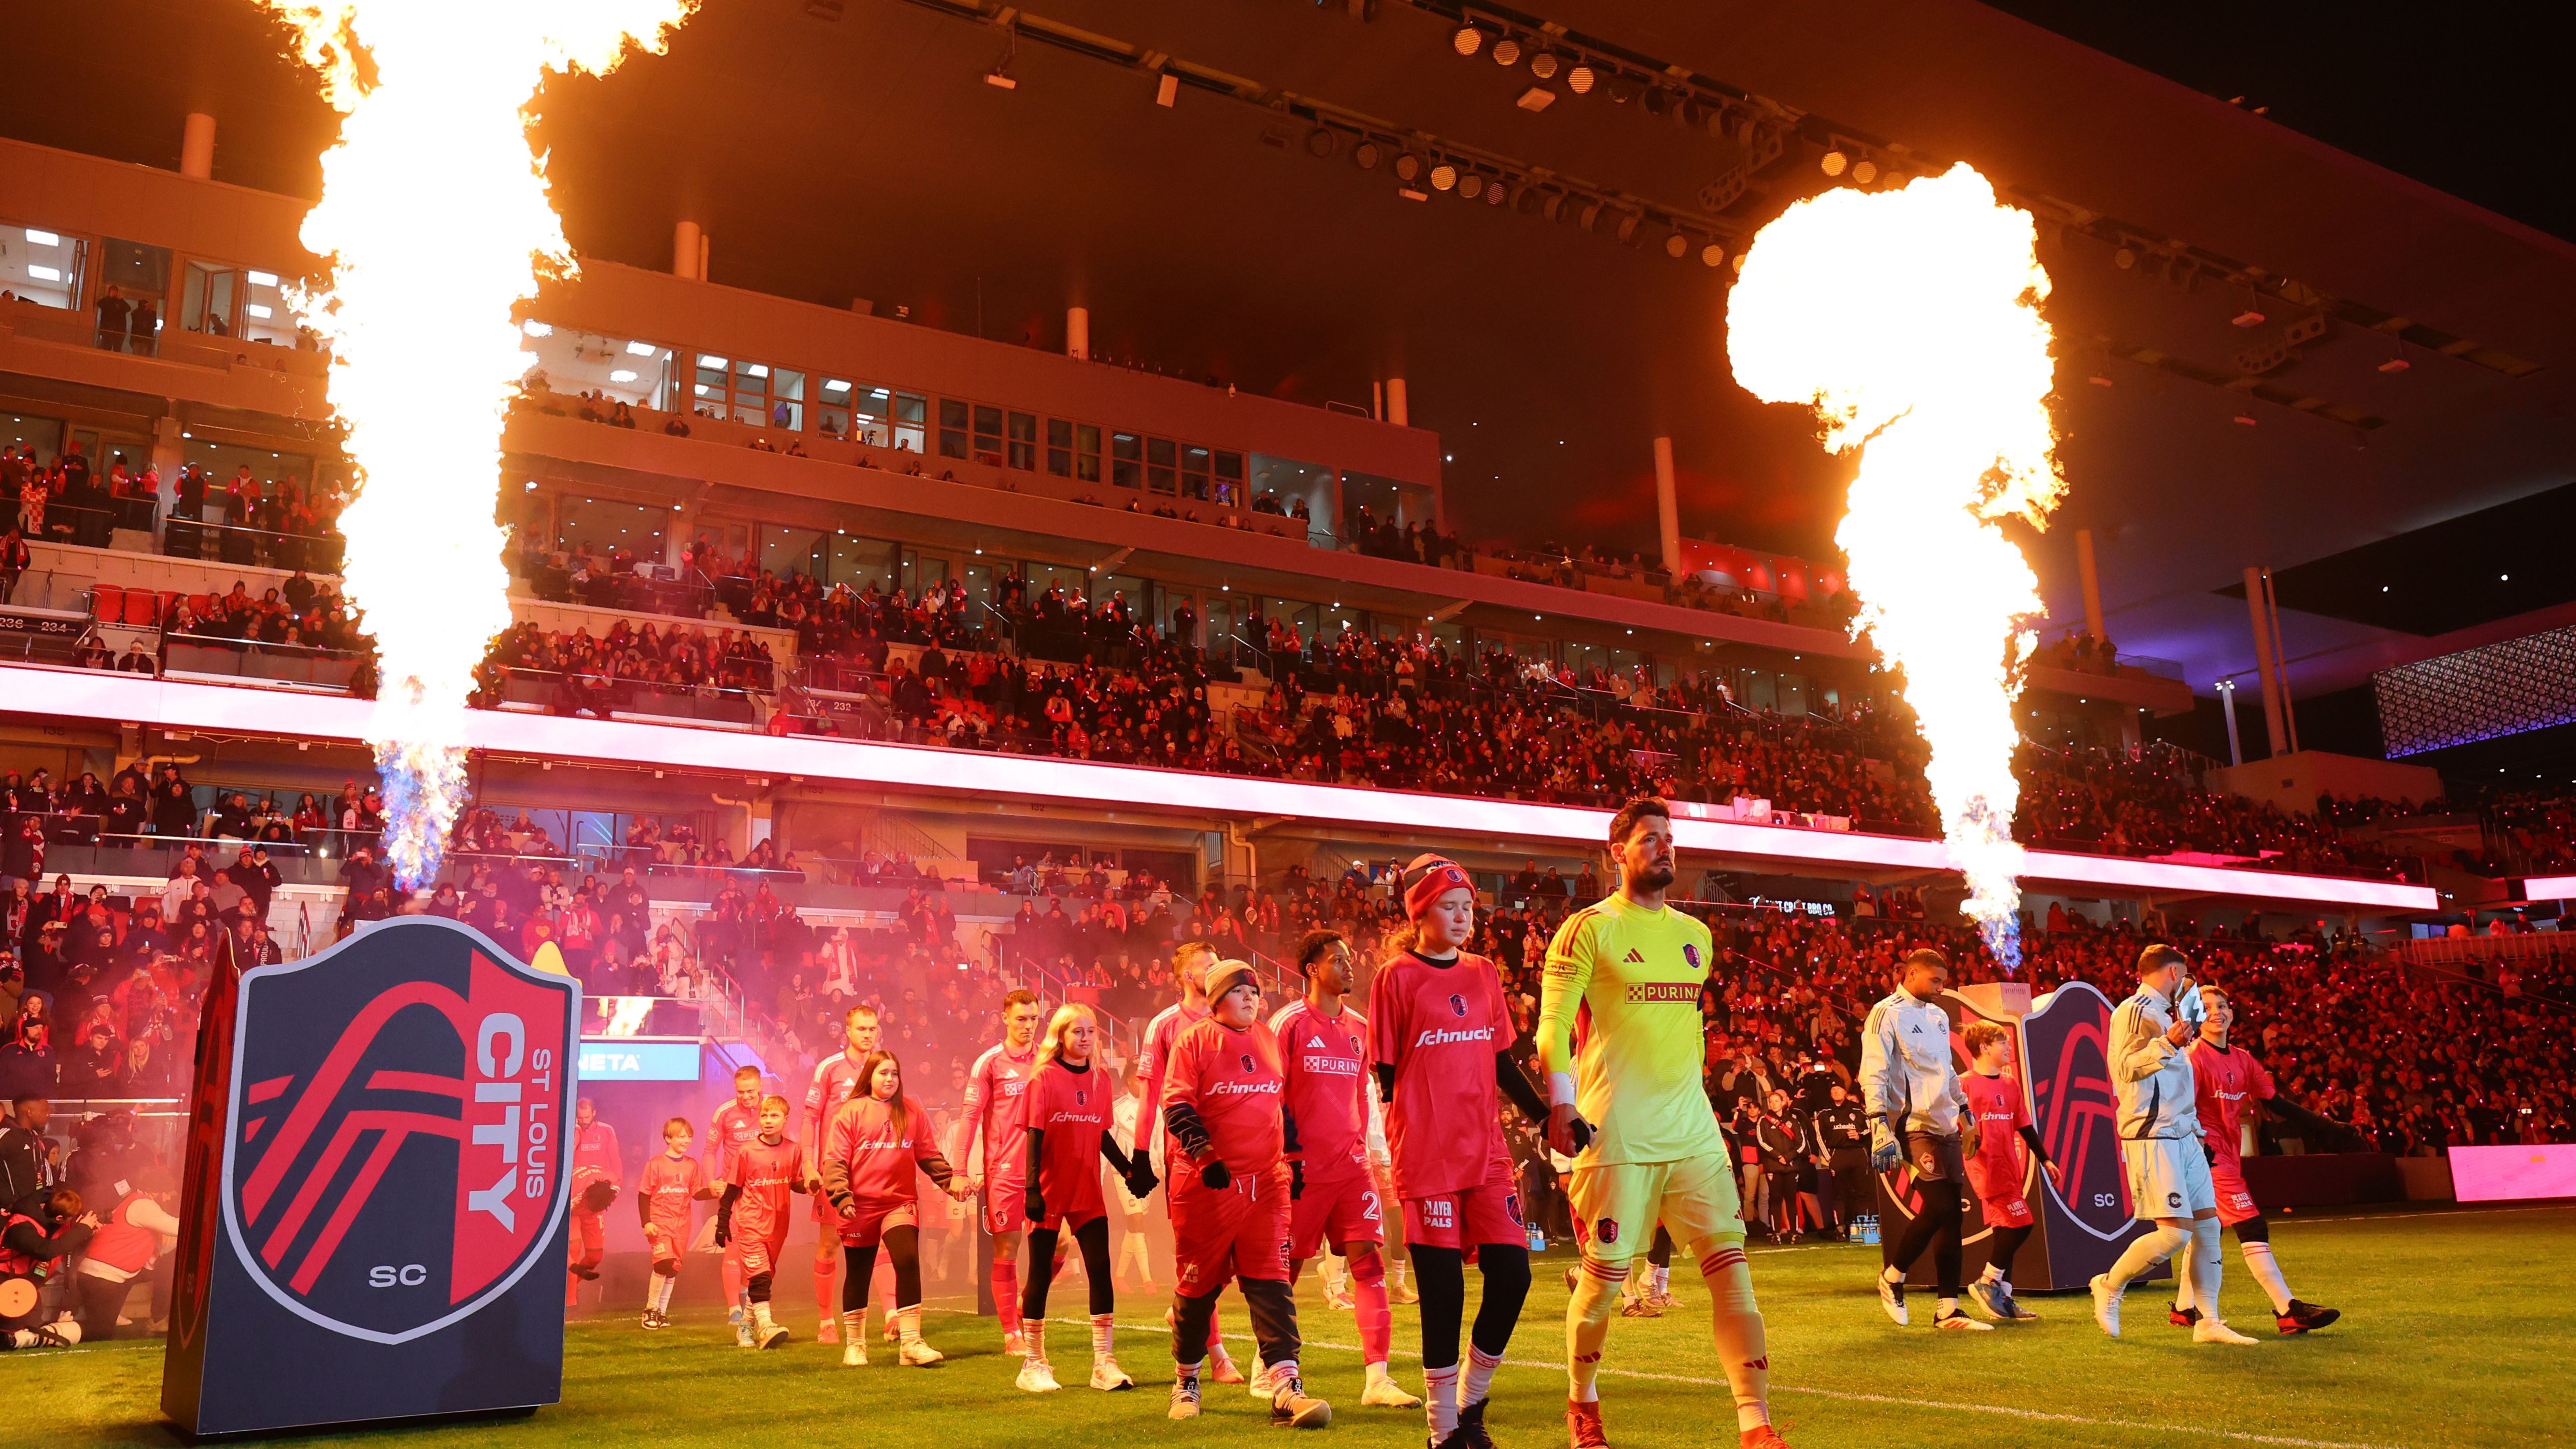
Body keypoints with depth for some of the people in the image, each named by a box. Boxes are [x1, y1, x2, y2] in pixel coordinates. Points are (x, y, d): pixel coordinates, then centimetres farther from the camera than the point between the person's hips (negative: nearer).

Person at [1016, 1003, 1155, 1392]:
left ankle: (1104, 1364, 4)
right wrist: (1032, 1188, -16)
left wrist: (1131, 1172, 9)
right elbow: (1035, 1137, -10)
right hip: (1050, 1192, -4)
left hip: (1088, 1192, 4)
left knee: (1100, 1269, -2)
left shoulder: (1101, 1081, 6)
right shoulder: (1044, 1078, -7)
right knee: (1041, 1274, 4)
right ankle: (1034, 1365, 16)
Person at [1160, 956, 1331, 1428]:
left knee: (1270, 1282, -4)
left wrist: (1293, 1159, 16)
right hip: (1207, 1183, -4)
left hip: (1266, 1182, 4)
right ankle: (1187, 1381, 25)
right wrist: (1206, 1155, -21)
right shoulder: (1194, 1040, -4)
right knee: (1198, 1284, 8)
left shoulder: (1269, 1040, 12)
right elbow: (1176, 1106, -10)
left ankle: (1285, 1388, -9)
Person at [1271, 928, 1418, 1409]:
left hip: (1350, 1164, 5)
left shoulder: (1358, 1027, 12)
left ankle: (1377, 1378, -3)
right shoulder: (1289, 1023, -6)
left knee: (1369, 1262, -5)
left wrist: (1361, 1144, 13)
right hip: (1304, 1166, -5)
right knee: (1286, 1269, 6)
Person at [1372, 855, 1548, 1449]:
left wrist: (1547, 1116, 6)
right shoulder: (1396, 978, -3)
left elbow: (1502, 1064, 16)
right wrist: (1409, 1143, -6)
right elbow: (1386, 1074, -1)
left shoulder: (1484, 975, 12)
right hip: (1427, 1156, -5)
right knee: (1443, 1291, -2)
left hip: (1487, 1150, 5)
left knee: (1512, 1274, 0)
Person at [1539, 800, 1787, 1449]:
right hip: (1616, 1135, -5)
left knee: (1731, 1263, -4)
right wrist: (1561, 1104, -15)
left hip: (1693, 1133, 5)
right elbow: (1553, 1024, -7)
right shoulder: (1589, 929, -3)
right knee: (1606, 1274, 1)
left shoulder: (1695, 936, 16)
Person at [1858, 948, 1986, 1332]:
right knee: (1938, 1207, -15)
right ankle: (1893, 1276, 7)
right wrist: (1880, 1129, -20)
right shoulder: (1887, 1013, -7)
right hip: (1914, 1124, -8)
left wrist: (1965, 1112, 26)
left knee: (1953, 1215, 4)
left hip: (1945, 1126, 8)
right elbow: (1873, 1074, -13)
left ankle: (1948, 1310, 8)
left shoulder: (1938, 1016, 18)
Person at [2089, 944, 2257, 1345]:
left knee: (2207, 1225, 6)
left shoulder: (2164, 1013, 21)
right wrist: (2168, 1044, -31)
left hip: (2183, 1135, 10)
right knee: (2174, 1233, -13)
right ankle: (2109, 1286, 6)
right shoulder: (2133, 1011, -9)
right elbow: (2127, 1067, -20)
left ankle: (2207, 1322, 12)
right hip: (2151, 1136, -10)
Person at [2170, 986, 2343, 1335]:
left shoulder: (2242, 1059, 12)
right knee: (2252, 1227, -12)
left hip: (2228, 1154, 8)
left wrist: (2326, 1126, 10)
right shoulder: (2194, 1057, -11)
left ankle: (2184, 1307, 24)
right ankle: (2288, 1310, -12)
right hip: (2210, 1155, -8)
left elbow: (2277, 1102, 15)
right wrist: (2197, 1144, -35)